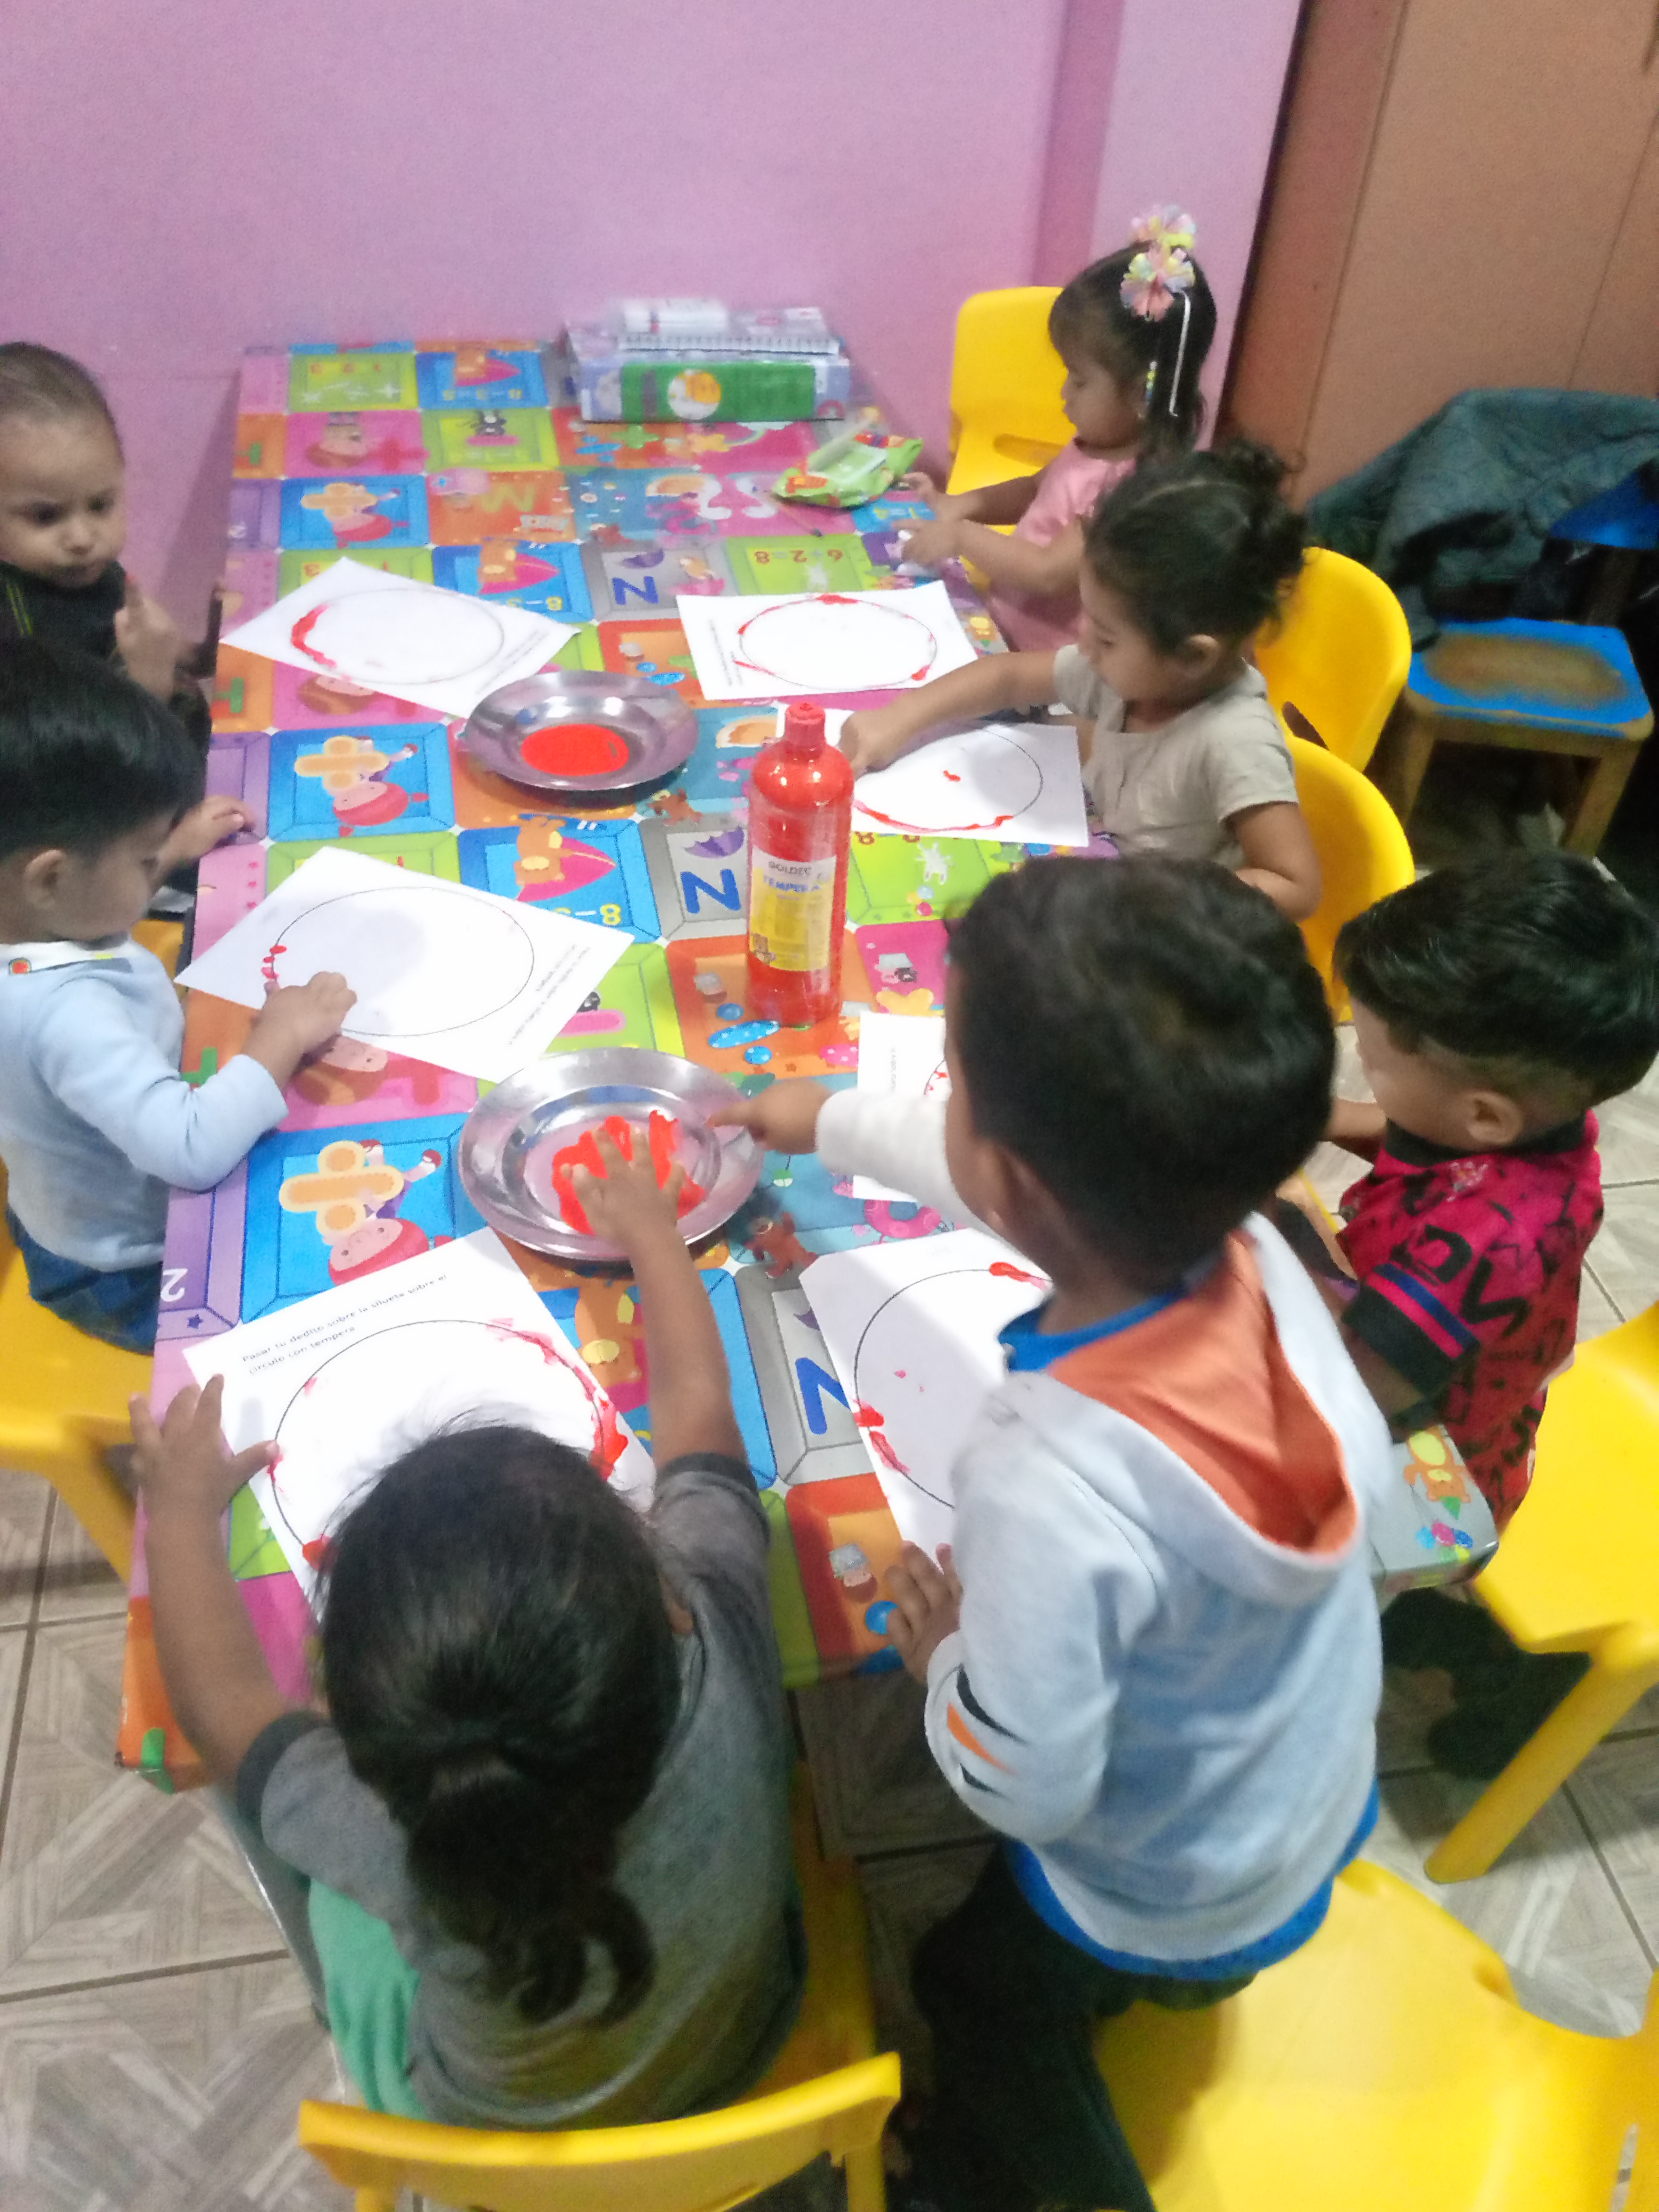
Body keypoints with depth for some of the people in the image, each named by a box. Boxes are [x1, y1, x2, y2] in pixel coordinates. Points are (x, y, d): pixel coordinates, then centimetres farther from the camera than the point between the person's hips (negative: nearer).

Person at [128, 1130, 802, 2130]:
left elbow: (225, 1701, -19)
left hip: (495, 2140, -1)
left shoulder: (389, 1839, -41)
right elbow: (694, 1400, -21)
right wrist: (649, 1228, -4)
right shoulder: (718, 1646, -40)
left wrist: (182, 1510, -3)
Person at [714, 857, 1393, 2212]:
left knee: (976, 1983, 28)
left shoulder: (1051, 1494, -47)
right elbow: (1036, 1182, -6)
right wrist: (831, 1121, 9)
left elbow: (1022, 1787, -29)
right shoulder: (1252, 1248, -27)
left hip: (1168, 1904, -5)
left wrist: (942, 1654, -9)